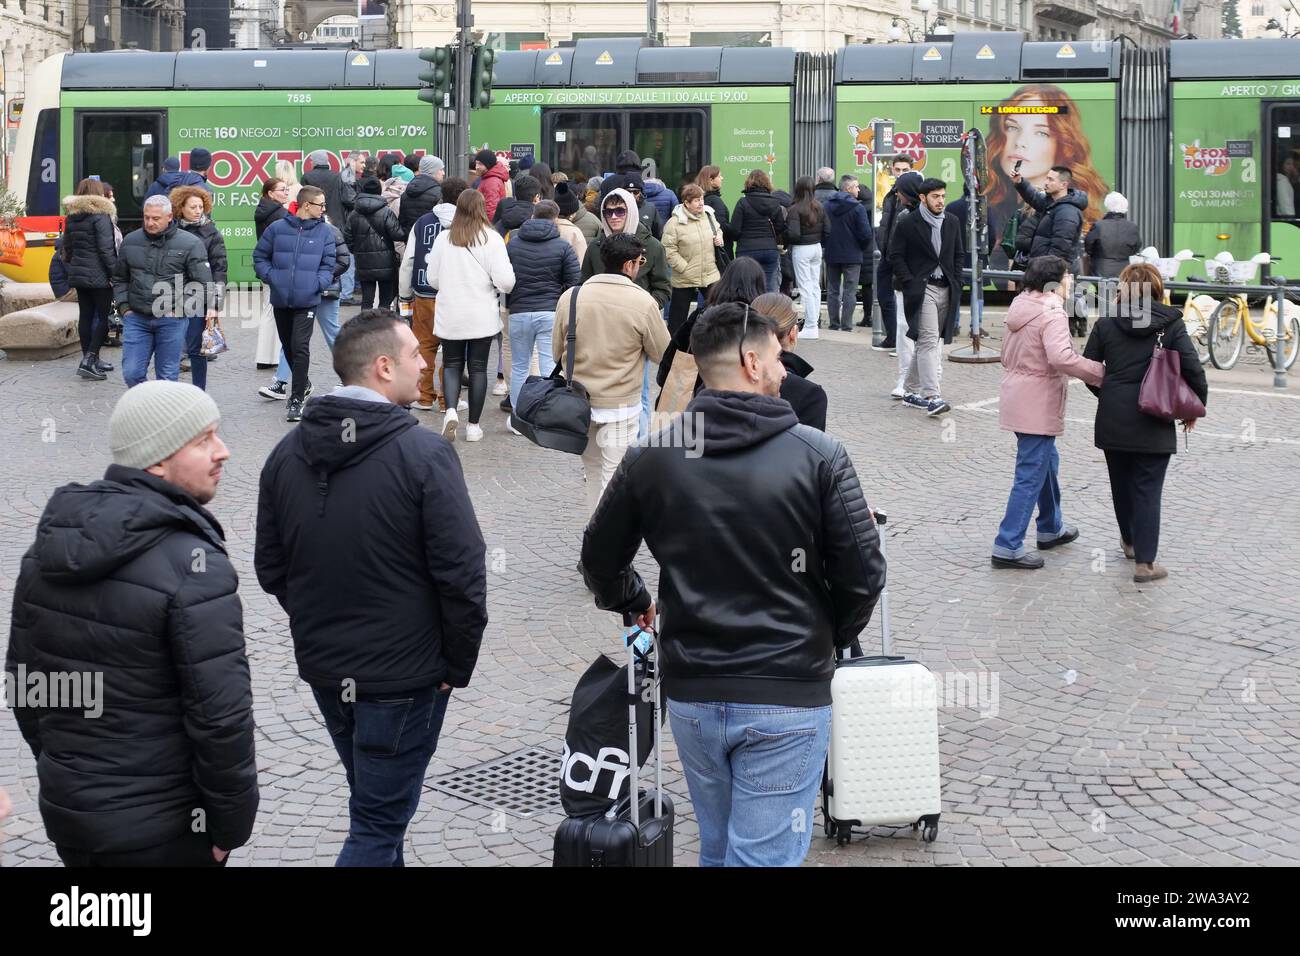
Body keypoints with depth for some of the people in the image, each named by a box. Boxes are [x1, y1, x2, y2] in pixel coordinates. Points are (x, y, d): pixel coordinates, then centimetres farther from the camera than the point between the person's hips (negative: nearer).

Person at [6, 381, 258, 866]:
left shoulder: (51, 540, 0)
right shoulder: (193, 565, -22)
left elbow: (23, 677, 8)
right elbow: (220, 716, -23)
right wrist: (232, 824, -10)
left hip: (64, 808, 6)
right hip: (159, 829, -6)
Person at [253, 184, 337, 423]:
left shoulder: (325, 231, 1)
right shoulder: (277, 228, 0)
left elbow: (328, 264, 4)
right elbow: (259, 256, 9)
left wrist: (318, 283, -11)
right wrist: (270, 277, -4)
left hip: (307, 301, -2)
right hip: (281, 299, 2)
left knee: (300, 347, -11)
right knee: (287, 346, 16)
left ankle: (297, 399, -5)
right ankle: (303, 384, 39)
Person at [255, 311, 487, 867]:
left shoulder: (288, 452, 1)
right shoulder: (423, 455, -18)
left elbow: (270, 568, 8)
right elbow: (462, 575, -19)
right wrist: (458, 665, -6)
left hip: (322, 666, 7)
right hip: (404, 675, -6)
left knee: (376, 805, 25)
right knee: (378, 824, 3)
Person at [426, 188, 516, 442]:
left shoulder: (443, 238, -4)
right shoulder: (491, 238, -11)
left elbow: (432, 279, 4)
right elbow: (505, 281, -14)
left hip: (450, 316, 2)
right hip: (482, 316, -1)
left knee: (451, 364, 14)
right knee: (478, 367, 9)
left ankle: (451, 410, -9)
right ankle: (473, 425, 13)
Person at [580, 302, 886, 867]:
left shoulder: (650, 459, 0)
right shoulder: (819, 455, -9)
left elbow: (599, 559, 11)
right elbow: (863, 572, -8)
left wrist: (632, 602, 31)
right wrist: (834, 635, 11)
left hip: (691, 693, 4)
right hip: (787, 695, -4)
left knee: (717, 849, 22)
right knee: (766, 858, 1)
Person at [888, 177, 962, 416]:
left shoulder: (951, 223, 12)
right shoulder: (908, 223, -4)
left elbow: (958, 254, 19)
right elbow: (895, 256, -3)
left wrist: (956, 283, 7)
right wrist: (910, 283, -11)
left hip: (945, 289, 6)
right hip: (921, 289, -6)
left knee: (925, 342, 11)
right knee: (929, 341, -16)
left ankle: (911, 391, 22)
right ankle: (931, 397, -22)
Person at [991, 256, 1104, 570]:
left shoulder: (1022, 307, 10)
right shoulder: (1052, 314, -19)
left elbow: (1007, 354, 19)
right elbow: (1060, 357, -33)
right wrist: (1099, 372, -27)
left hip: (1016, 397, 10)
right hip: (1037, 406, -10)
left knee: (1047, 461, 25)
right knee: (1031, 476, -6)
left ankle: (1051, 529, 38)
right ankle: (1008, 546, -6)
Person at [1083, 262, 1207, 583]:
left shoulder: (1106, 325, 0)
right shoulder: (1171, 324, -4)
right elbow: (1193, 370, -8)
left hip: (1113, 421, 2)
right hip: (1154, 424, -2)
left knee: (1121, 483, 19)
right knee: (1148, 490, 1)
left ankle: (1130, 541, 38)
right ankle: (1144, 562, -2)